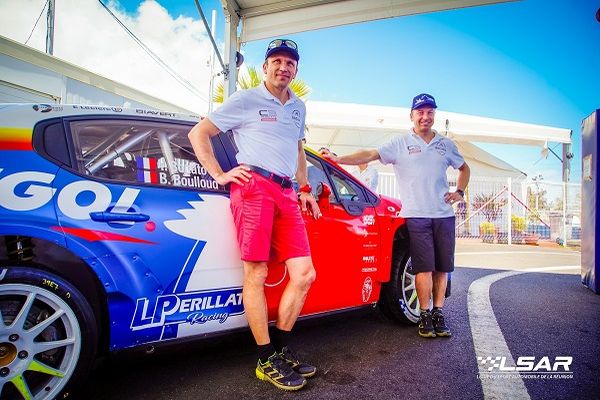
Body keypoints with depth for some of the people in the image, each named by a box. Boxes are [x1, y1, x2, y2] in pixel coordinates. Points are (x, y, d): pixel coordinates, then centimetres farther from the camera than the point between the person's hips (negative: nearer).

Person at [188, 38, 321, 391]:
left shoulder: (298, 107, 25)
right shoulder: (246, 100, 7)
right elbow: (198, 133, 7)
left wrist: (305, 189, 24)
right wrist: (219, 175, -2)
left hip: (286, 194, 6)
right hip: (254, 186, -6)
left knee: (304, 274, 0)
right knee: (256, 274, -6)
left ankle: (282, 348, 17)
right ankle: (267, 361, 6)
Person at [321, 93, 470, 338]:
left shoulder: (446, 145, 15)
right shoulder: (400, 144, 3)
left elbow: (464, 168, 29)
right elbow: (371, 155, -8)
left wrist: (459, 192, 12)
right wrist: (339, 160, -21)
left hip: (444, 215, 4)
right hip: (417, 216, -4)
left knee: (442, 268, 6)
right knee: (424, 268, -5)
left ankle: (438, 314, 17)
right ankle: (425, 316, 9)